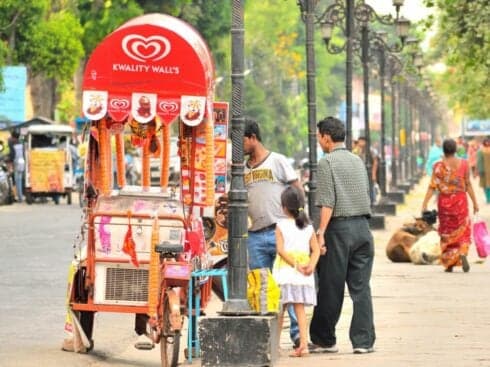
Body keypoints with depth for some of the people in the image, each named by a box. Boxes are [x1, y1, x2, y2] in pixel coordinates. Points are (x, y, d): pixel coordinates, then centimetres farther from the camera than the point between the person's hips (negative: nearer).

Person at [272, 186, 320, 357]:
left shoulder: (281, 226, -4)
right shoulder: (308, 227, 7)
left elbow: (281, 249, -12)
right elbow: (316, 250, -1)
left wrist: (296, 265, -11)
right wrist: (311, 266, -9)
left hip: (285, 272, -3)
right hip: (303, 277, 3)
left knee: (280, 310, 6)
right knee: (299, 308, 4)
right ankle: (303, 343, -4)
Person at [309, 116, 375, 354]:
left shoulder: (327, 162, -6)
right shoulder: (357, 161, 14)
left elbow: (327, 202, -13)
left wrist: (321, 232, -15)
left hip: (339, 227, -5)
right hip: (363, 226, 5)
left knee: (331, 288, 4)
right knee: (361, 287, 4)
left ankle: (323, 340, 12)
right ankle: (364, 341, -1)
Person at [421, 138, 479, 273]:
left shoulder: (439, 166, -8)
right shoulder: (463, 163, -4)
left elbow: (432, 186, -11)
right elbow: (468, 185, -1)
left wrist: (424, 204, -10)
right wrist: (474, 202, 6)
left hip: (444, 201, 0)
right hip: (460, 200, 0)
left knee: (447, 231, 12)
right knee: (462, 230, 12)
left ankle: (449, 263, 13)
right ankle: (462, 253, -16)